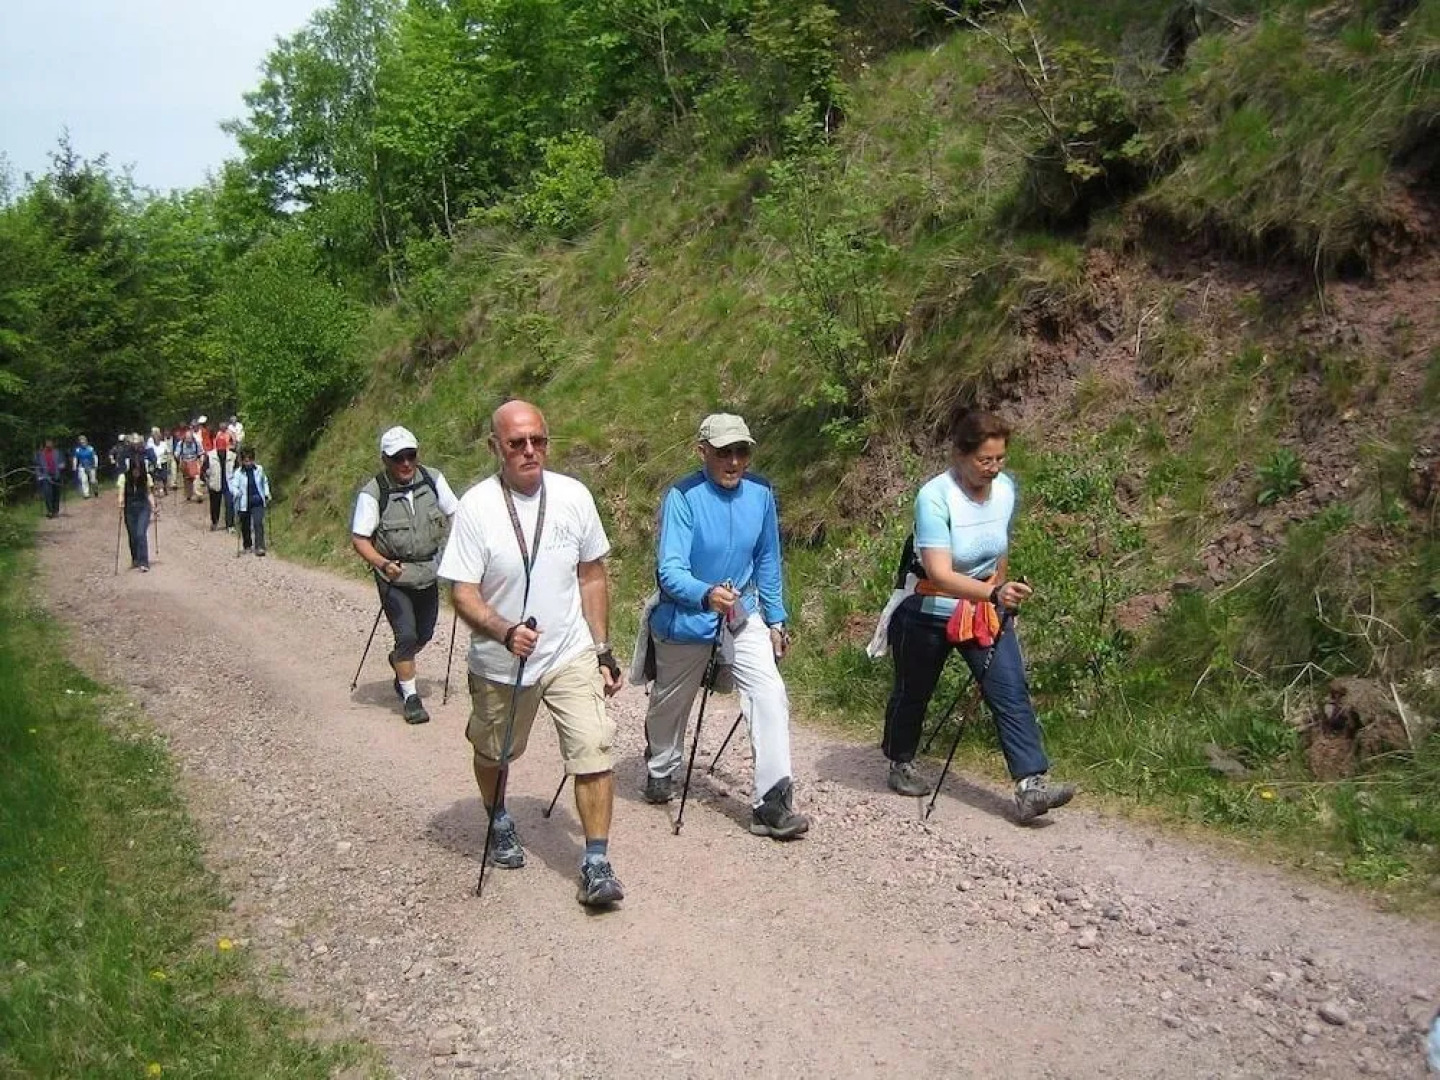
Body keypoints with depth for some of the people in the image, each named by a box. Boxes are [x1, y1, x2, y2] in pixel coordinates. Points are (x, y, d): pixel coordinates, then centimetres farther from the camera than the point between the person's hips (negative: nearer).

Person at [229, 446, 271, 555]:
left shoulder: (259, 470, 3)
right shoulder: (238, 473, -7)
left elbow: (265, 482, 19)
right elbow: (233, 486, -13)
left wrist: (267, 494, 15)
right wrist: (237, 493, -33)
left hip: (258, 502, 1)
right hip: (244, 503, -1)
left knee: (258, 523, -14)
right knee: (245, 526, 11)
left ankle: (259, 547, -15)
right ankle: (247, 546, 31)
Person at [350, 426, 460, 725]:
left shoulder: (433, 480, -5)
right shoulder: (373, 494, -17)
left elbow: (456, 514, 7)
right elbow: (359, 538, -16)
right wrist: (382, 563, -32)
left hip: (429, 573, 5)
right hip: (394, 577, -4)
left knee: (424, 634, 17)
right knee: (407, 635, -11)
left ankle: (399, 660, 50)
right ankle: (410, 696, 6)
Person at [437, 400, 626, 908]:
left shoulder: (573, 496, -6)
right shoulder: (476, 507, -14)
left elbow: (592, 577, 5)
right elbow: (463, 593, -15)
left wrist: (602, 650, 5)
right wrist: (506, 631, -33)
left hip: (571, 656, 1)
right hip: (500, 663, 0)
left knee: (593, 750, -12)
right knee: (492, 753, 20)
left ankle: (596, 864, -1)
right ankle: (501, 826, 49)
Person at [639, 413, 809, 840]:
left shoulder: (760, 493, -9)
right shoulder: (682, 496, -24)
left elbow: (767, 561, 4)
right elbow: (670, 569, -31)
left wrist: (775, 620, 8)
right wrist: (707, 594, -50)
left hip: (742, 613, 3)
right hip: (686, 617, -3)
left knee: (771, 695, -16)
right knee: (671, 704, 19)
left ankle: (771, 803, -11)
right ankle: (660, 773, 49)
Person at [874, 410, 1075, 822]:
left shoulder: (1006, 489, -6)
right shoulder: (934, 498, -26)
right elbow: (940, 574, -36)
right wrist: (995, 593, -49)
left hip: (986, 611, 5)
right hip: (929, 613, -5)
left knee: (1012, 693, -8)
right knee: (912, 693, 14)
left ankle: (1031, 786, -11)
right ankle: (901, 765, 37)